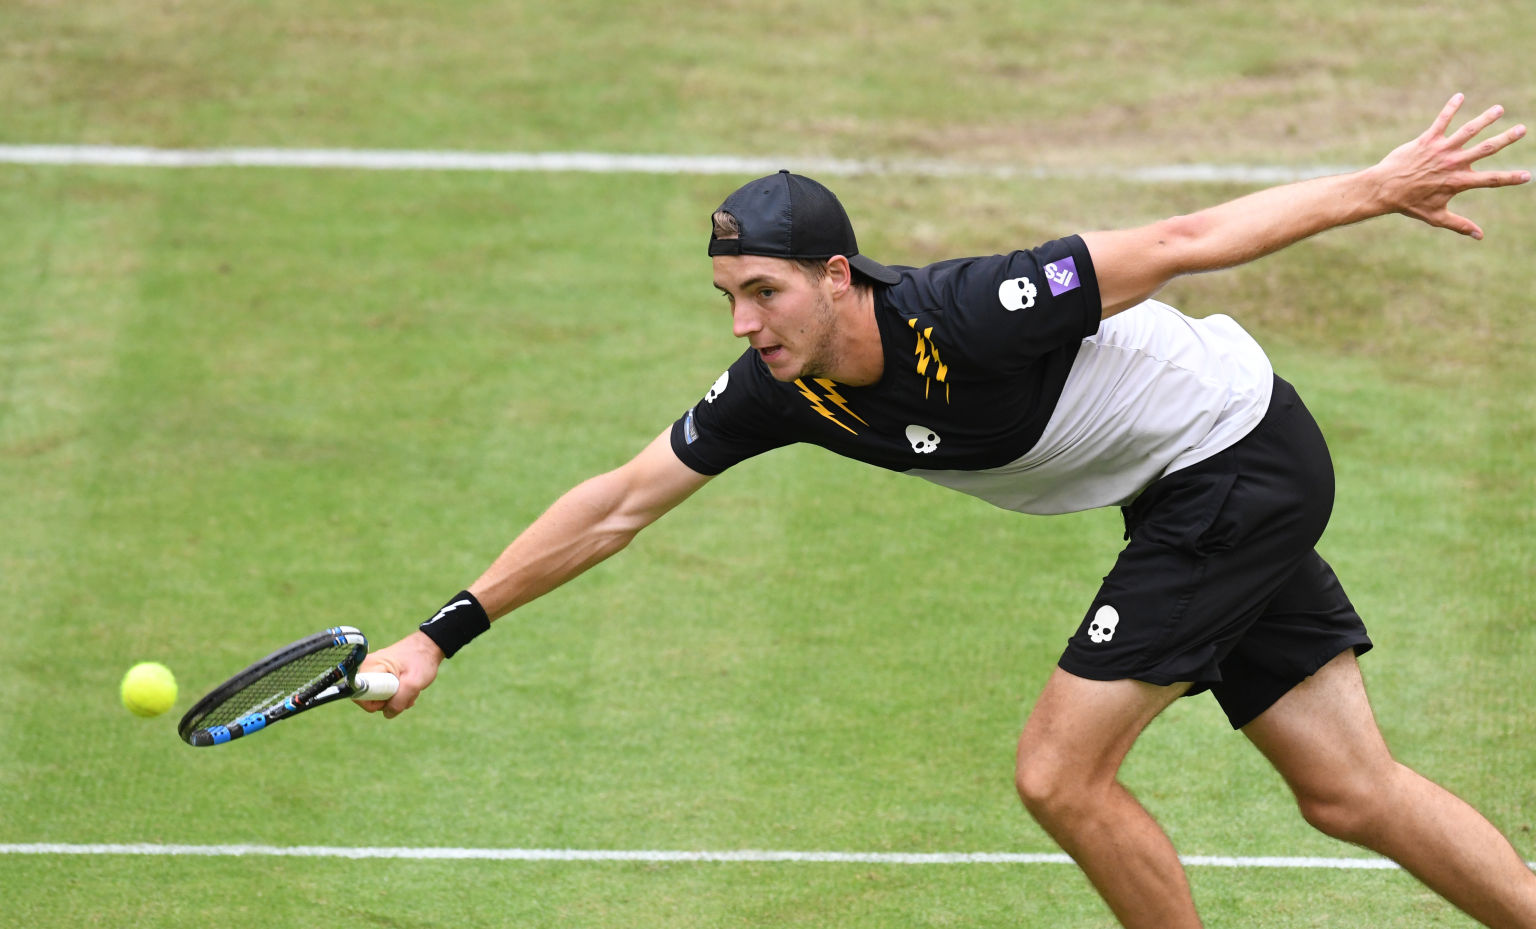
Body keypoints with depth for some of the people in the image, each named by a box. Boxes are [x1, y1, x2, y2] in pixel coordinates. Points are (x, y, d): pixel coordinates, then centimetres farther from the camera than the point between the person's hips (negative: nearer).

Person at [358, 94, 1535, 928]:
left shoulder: (973, 317, -33)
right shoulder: (778, 388, -12)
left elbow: (1182, 241, -26)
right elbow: (618, 505, -6)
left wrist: (1379, 187, -21)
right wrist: (444, 634, -9)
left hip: (1239, 460, -7)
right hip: (1186, 499, 7)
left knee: (1061, 772, -10)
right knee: (1353, 795, 10)